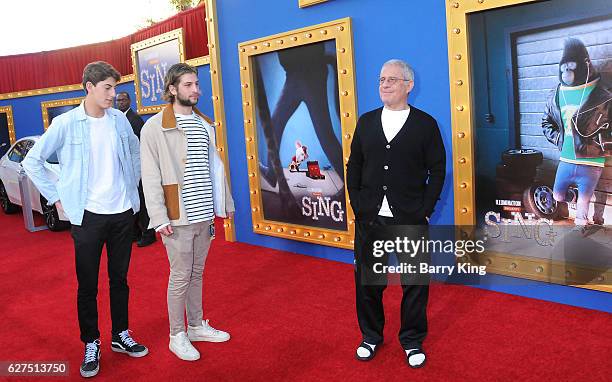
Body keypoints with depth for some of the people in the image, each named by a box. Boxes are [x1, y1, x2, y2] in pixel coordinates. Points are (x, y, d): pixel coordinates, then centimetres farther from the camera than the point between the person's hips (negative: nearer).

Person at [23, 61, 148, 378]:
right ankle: (91, 346, 21)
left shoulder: (119, 119, 3)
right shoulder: (66, 123, -8)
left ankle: (121, 336, 30)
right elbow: (32, 161, -2)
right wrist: (56, 197, -5)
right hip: (88, 216, -3)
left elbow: (135, 153, 20)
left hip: (123, 212, 4)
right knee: (87, 286, 6)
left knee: (120, 280, 14)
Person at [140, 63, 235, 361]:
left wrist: (224, 202, 12)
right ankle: (177, 336, 19)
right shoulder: (154, 127, -7)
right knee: (180, 276, 3)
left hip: (204, 214, 6)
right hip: (178, 216, -5)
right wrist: (159, 217, -16)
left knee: (197, 272, 16)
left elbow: (215, 166, 13)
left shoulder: (204, 124, 11)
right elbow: (150, 177, -11)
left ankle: (197, 325, 31)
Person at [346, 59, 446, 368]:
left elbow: (437, 170, -1)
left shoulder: (425, 123, 0)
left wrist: (424, 211, -7)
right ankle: (371, 336, 31)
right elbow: (354, 166, 10)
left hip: (411, 220, -2)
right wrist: (357, 205, 1)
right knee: (367, 281, 11)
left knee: (415, 283, 7)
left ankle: (412, 341, 27)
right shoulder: (366, 122, 8)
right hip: (369, 218, 3)